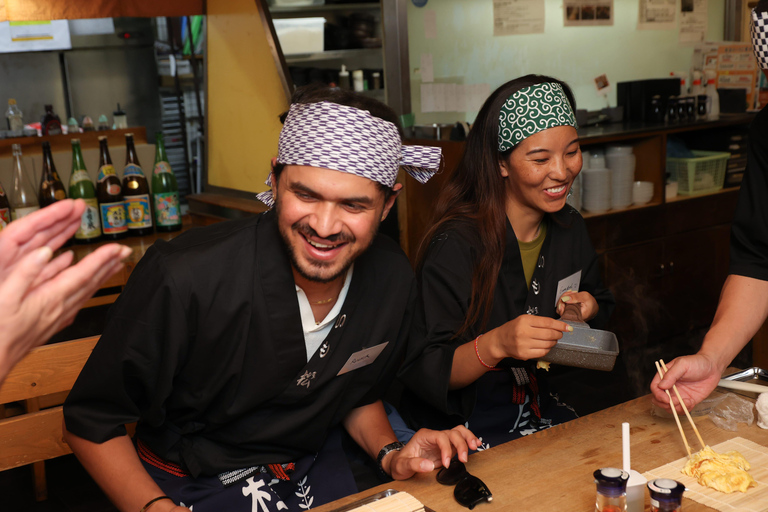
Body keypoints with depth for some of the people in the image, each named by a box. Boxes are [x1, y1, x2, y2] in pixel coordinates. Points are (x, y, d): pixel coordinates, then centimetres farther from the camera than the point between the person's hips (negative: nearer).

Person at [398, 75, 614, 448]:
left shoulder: (571, 229, 3)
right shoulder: (456, 246, -20)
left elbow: (599, 301, 22)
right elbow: (421, 374, -20)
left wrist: (589, 308, -2)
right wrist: (496, 344, -37)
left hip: (550, 417, 7)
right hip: (469, 429, -7)